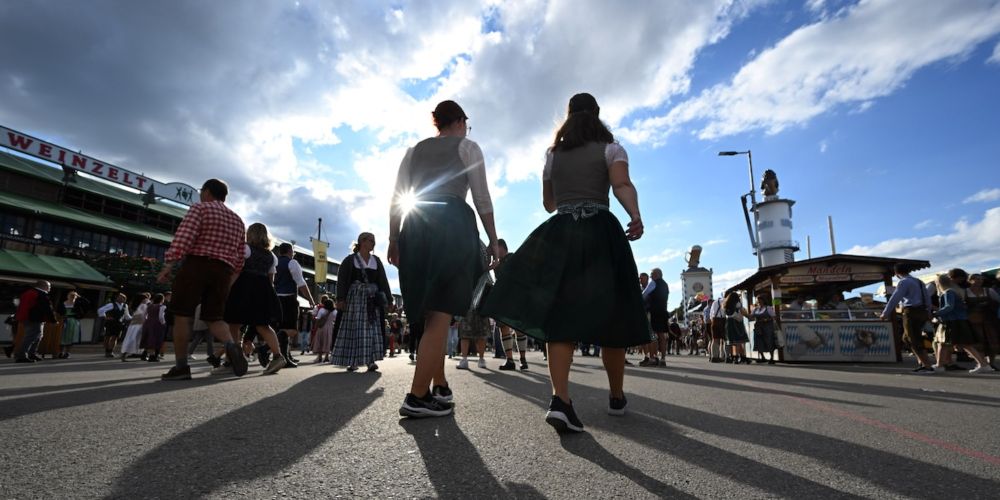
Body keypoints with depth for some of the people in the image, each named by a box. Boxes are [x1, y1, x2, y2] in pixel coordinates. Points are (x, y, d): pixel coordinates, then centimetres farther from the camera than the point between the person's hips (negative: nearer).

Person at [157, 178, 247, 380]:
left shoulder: (200, 208, 3)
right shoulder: (238, 220, 21)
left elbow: (183, 238, -12)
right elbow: (239, 257, 18)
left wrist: (168, 266, -14)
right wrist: (231, 278, 23)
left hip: (196, 265, -5)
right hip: (223, 271, 5)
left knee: (182, 315, 3)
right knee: (214, 318, 8)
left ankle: (181, 366, 1)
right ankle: (231, 344, -21)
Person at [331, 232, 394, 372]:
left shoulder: (376, 261, 13)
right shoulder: (350, 260, 1)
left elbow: (383, 281, 12)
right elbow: (342, 280, -5)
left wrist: (389, 299, 6)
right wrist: (340, 299, -16)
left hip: (372, 299, 3)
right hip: (354, 297, -3)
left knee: (372, 328, -3)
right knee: (352, 328, -4)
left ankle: (370, 360, -3)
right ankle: (352, 361, 3)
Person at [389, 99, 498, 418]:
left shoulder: (414, 150, 23)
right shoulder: (467, 147, 12)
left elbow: (396, 200, 12)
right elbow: (482, 199, 2)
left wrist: (394, 240, 13)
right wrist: (493, 240, 6)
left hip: (415, 229, 5)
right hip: (453, 225, -5)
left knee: (428, 313, 11)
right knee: (441, 313, -7)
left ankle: (440, 388, 18)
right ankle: (417, 397, -11)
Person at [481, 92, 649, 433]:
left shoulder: (552, 155, 21)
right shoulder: (611, 149, 11)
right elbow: (622, 185, -9)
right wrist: (636, 217, -21)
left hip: (558, 233, 2)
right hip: (600, 232, -2)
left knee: (561, 316, -6)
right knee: (610, 316, 6)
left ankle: (560, 398, -22)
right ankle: (617, 397, 19)